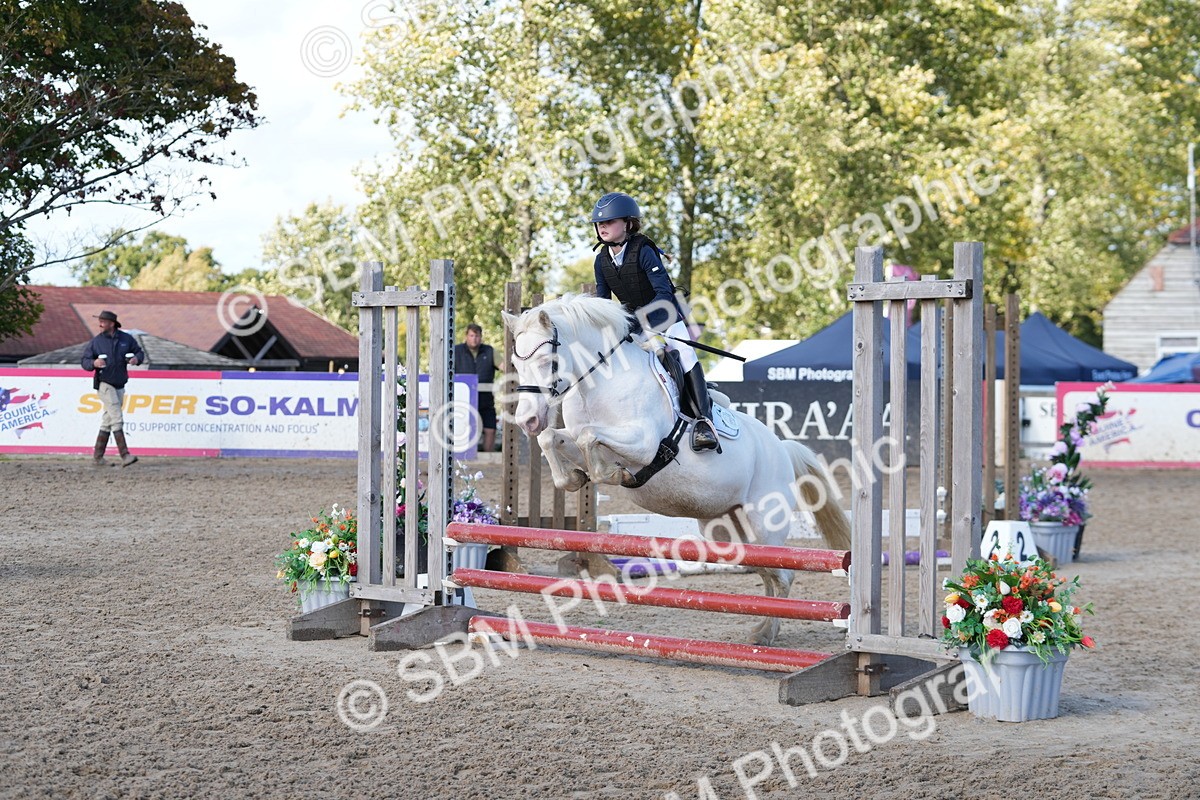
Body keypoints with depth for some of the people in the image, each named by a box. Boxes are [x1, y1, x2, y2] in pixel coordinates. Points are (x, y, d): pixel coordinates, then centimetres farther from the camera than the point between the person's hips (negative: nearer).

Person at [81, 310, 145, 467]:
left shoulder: (126, 339, 4)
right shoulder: (96, 342, -2)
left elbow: (140, 352, 13)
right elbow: (84, 361, -1)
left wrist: (137, 359, -10)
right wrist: (93, 363, -23)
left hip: (119, 386, 5)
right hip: (105, 384, -5)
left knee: (107, 422, 11)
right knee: (117, 420, -15)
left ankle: (97, 457, 19)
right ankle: (125, 455, -20)